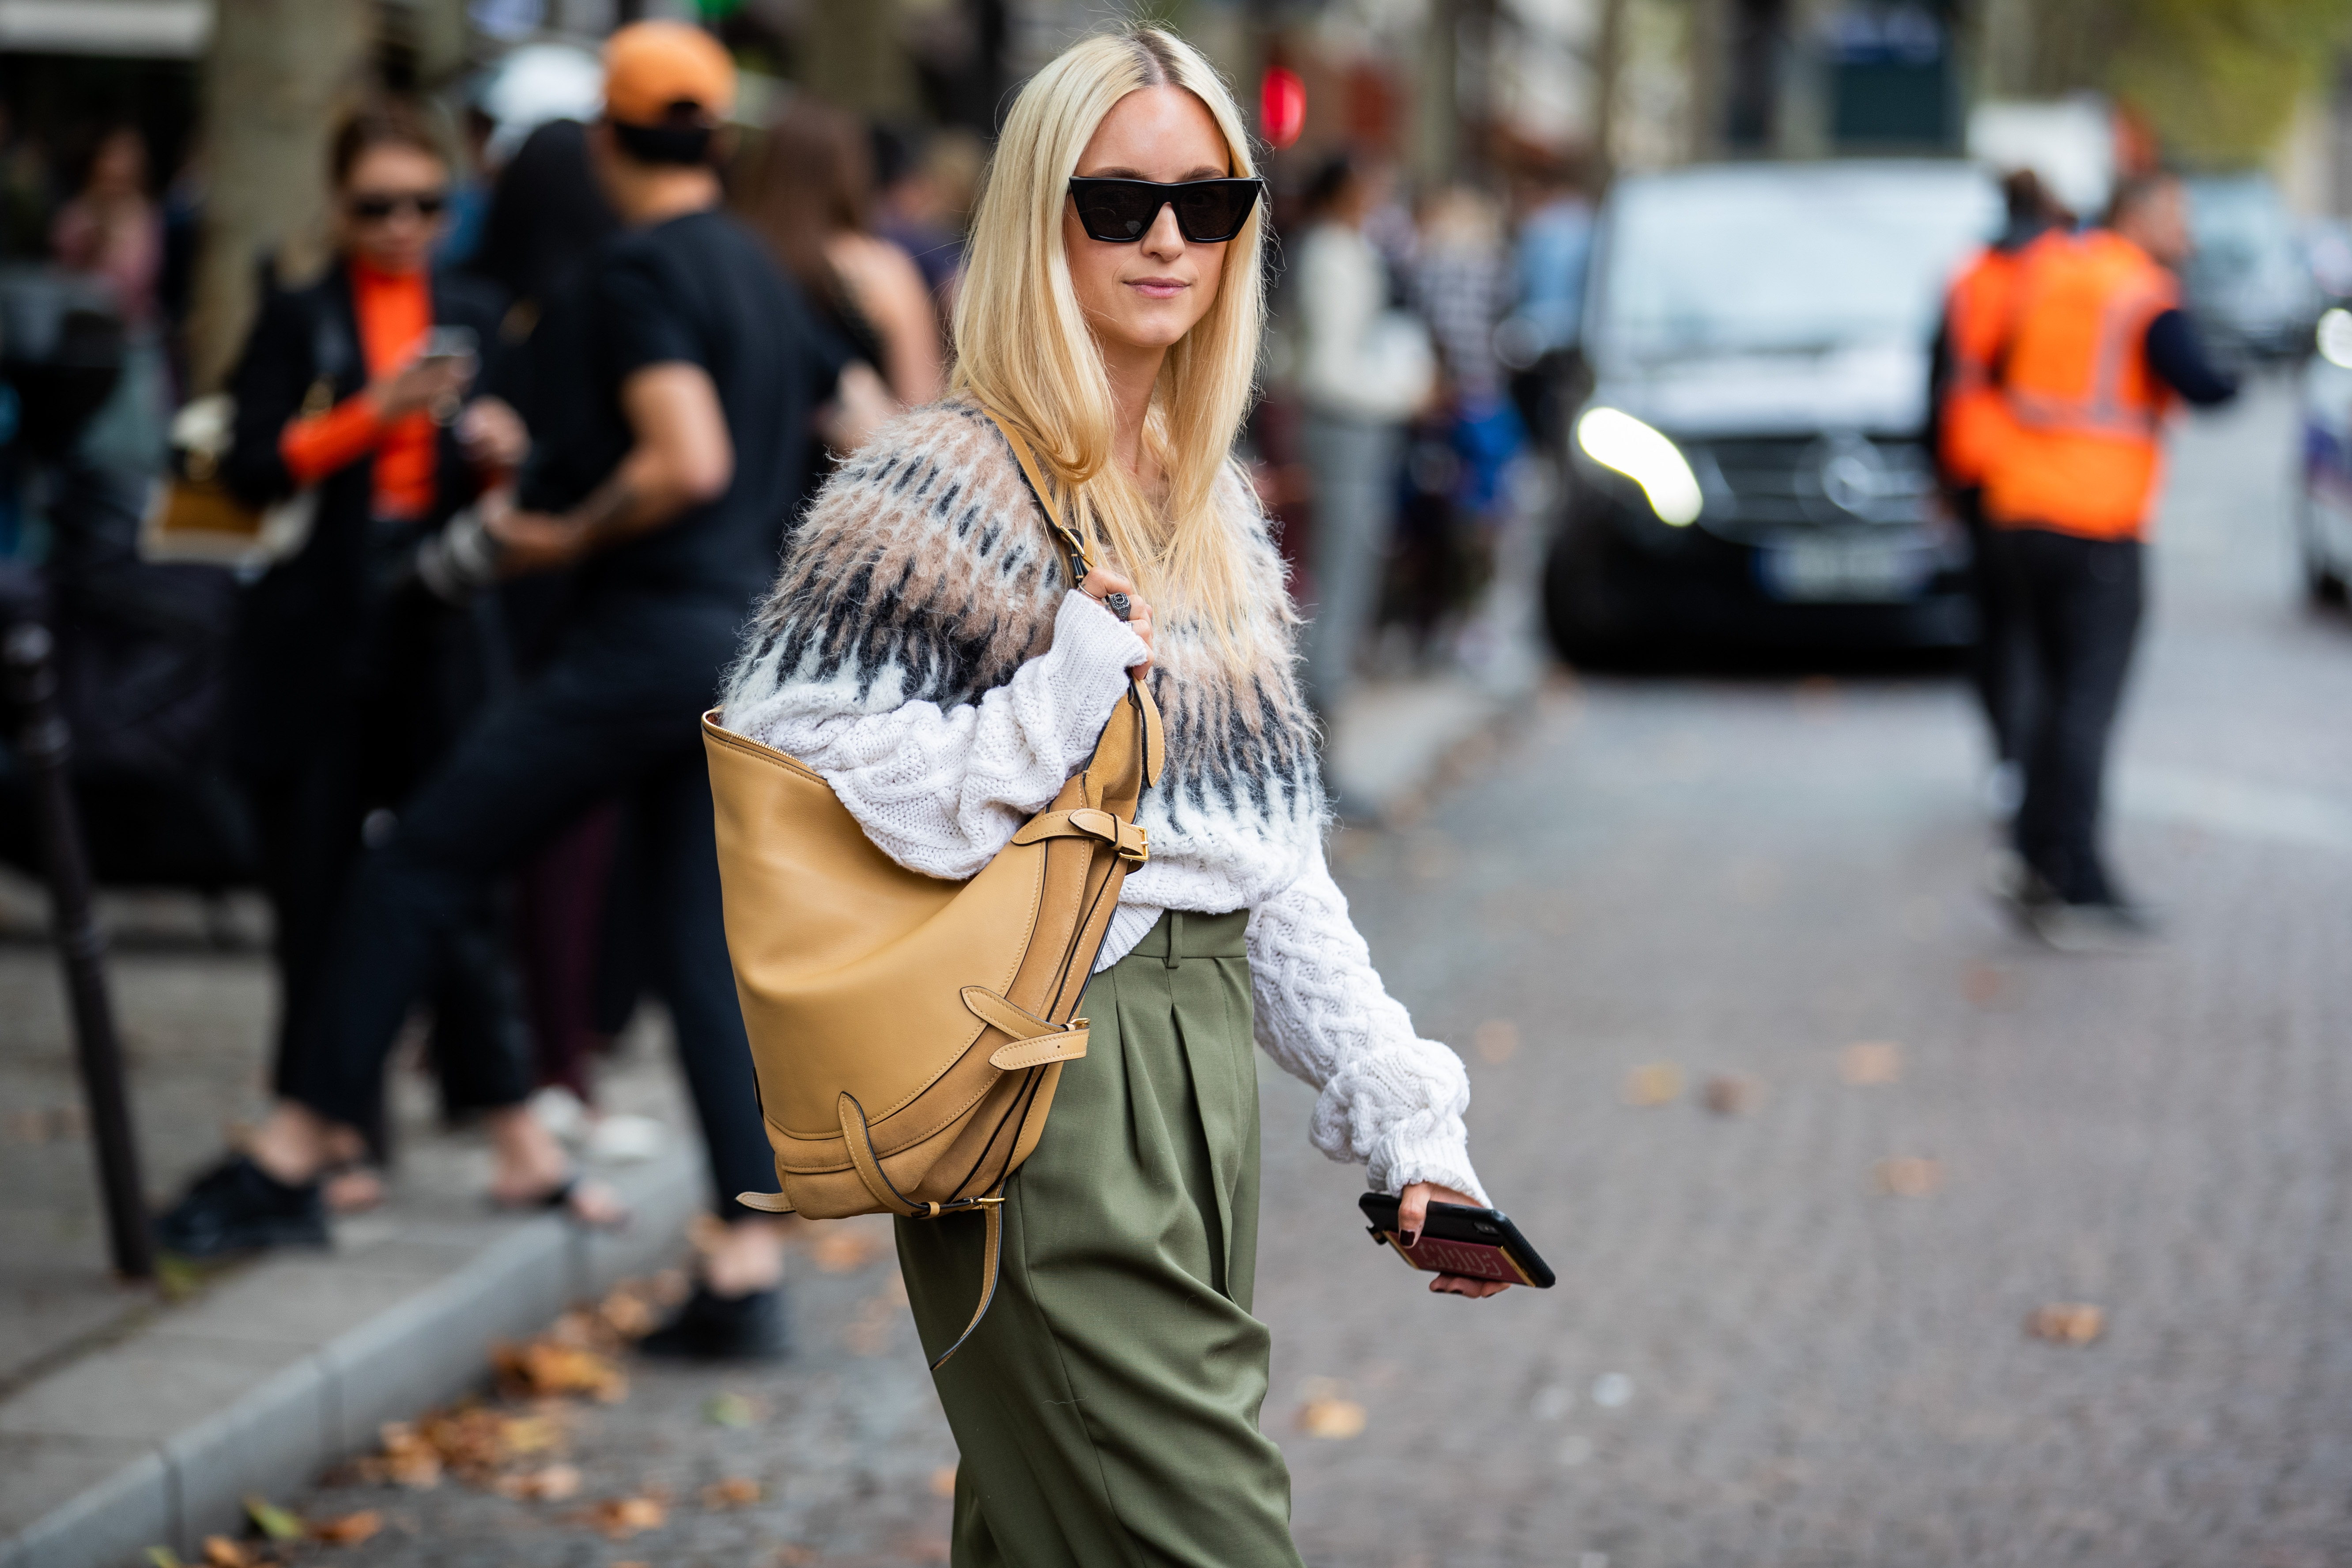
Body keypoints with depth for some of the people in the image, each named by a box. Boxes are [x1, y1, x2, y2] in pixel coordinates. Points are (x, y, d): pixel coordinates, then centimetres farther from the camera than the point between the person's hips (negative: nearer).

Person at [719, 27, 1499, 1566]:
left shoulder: (1213, 500, 16)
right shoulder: (941, 487, -8)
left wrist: (1404, 1110, 11)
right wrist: (1047, 719, -18)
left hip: (1206, 1063, 8)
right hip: (1051, 1080, -8)